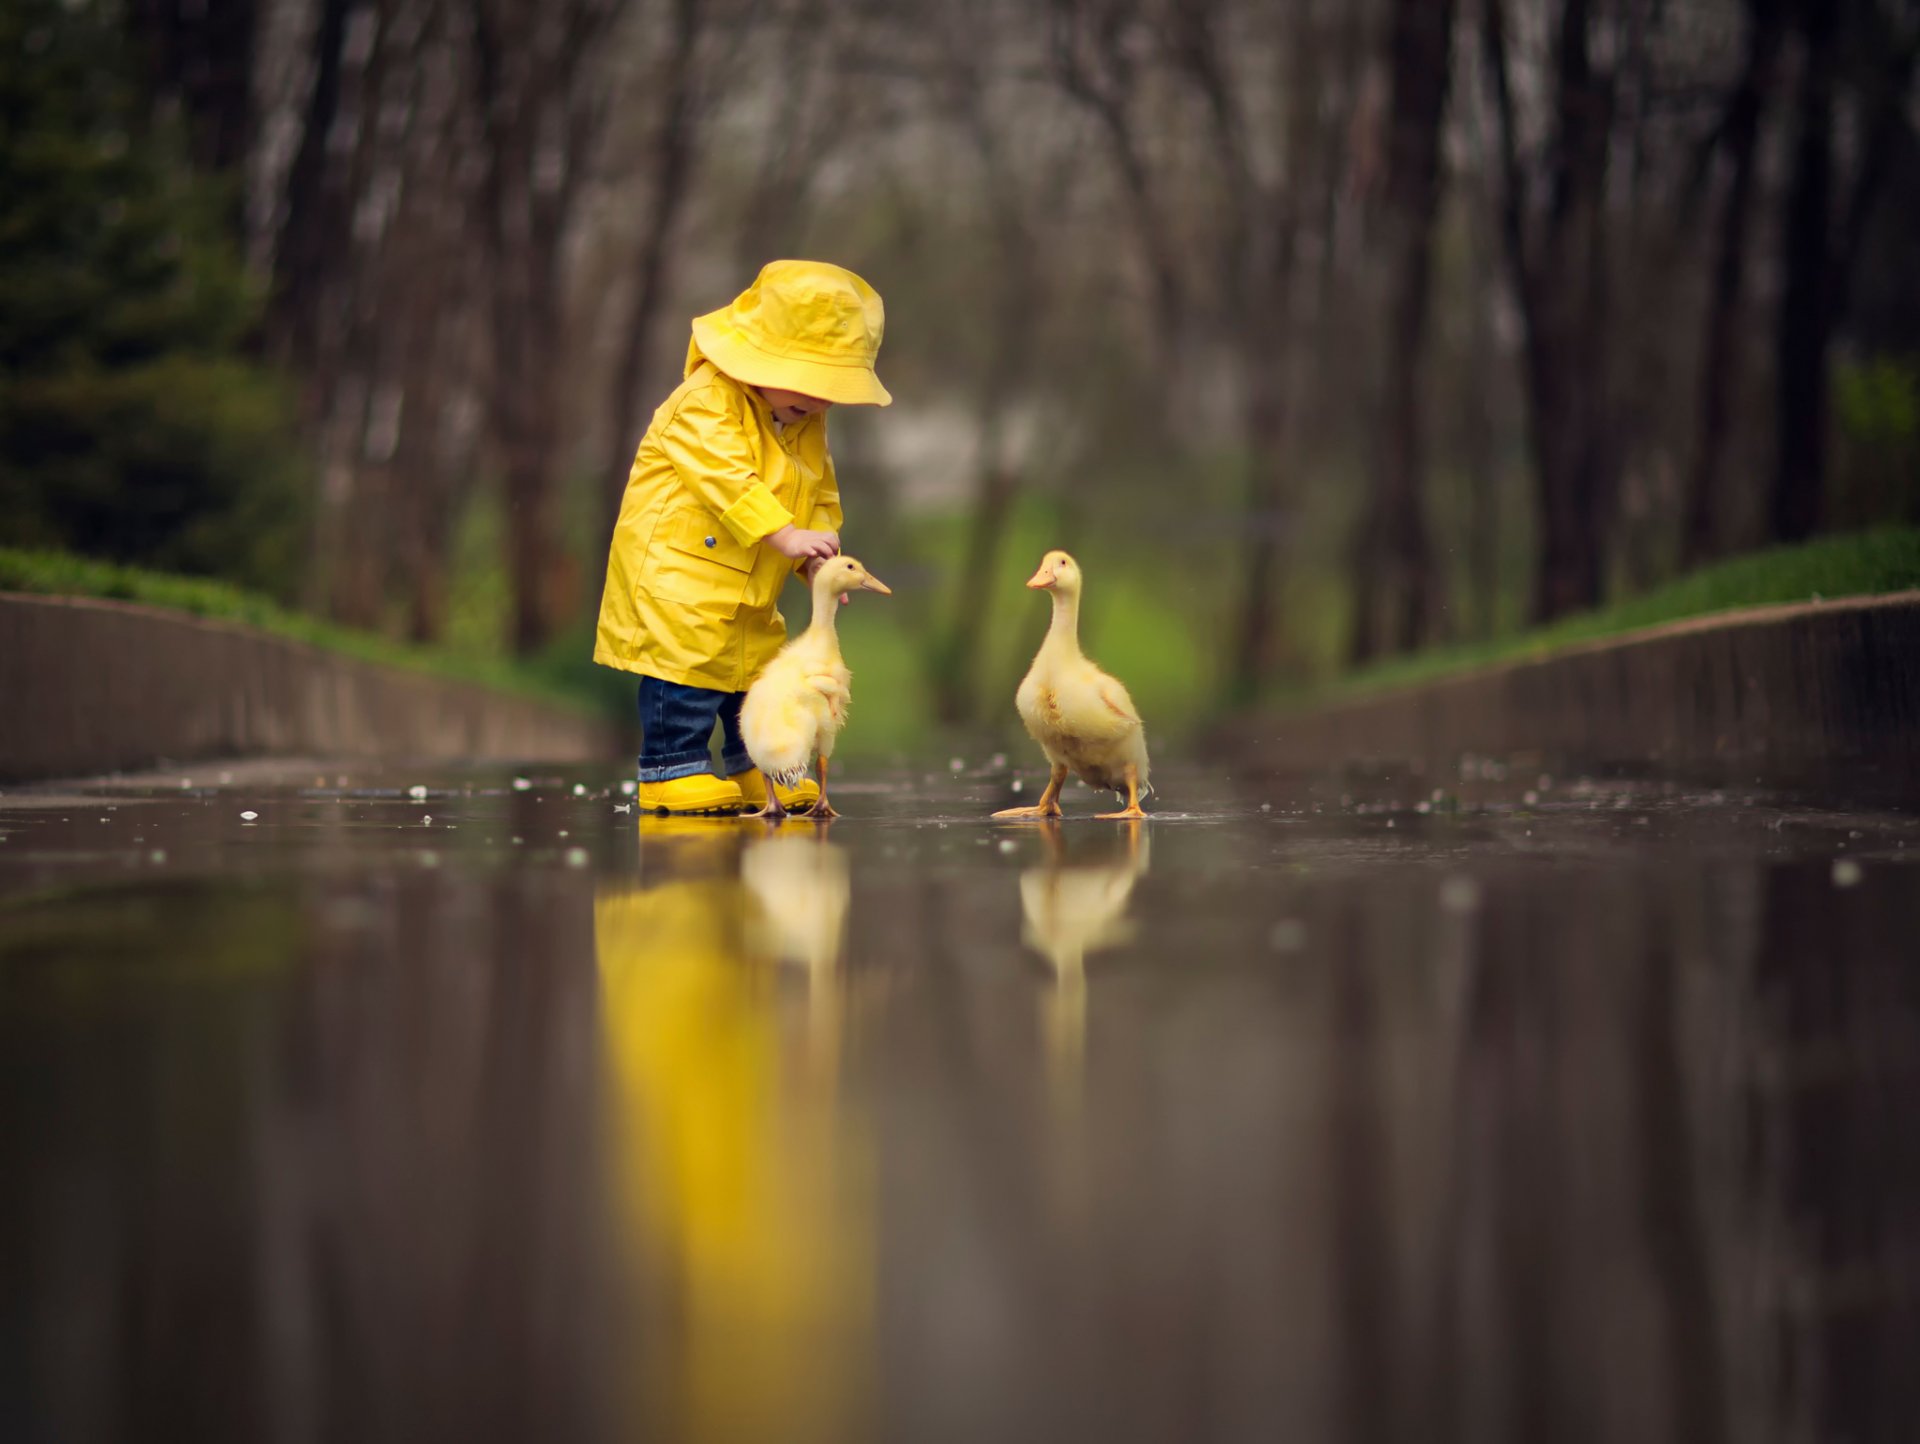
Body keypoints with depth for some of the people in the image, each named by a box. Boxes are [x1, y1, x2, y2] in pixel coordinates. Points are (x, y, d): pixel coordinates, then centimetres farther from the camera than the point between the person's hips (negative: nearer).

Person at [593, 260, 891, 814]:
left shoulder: (807, 426, 10)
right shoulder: (707, 402, -17)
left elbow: (820, 498, 14)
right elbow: (728, 479, -29)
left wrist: (817, 557, -5)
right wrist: (786, 535, -36)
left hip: (749, 592, 8)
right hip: (676, 575, -8)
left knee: (760, 672, 14)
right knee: (687, 672, -11)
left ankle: (754, 771, 27)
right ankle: (672, 769, -1)